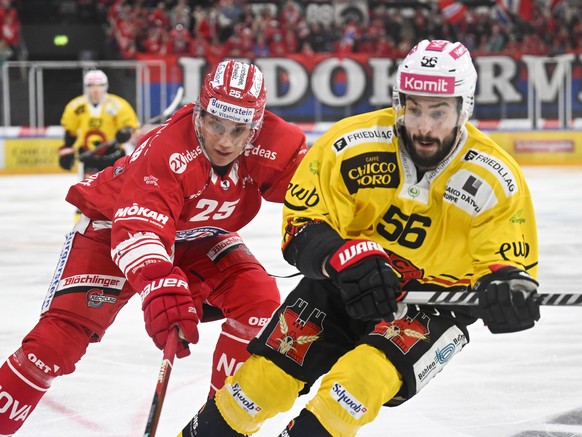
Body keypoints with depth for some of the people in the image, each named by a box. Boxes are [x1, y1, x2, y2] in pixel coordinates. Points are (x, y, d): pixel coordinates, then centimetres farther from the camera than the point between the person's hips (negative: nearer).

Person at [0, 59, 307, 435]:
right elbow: (137, 228, -49)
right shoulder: (166, 150, -39)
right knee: (69, 325, -18)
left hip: (197, 236, 5)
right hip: (114, 222, -5)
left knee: (260, 301, -15)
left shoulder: (273, 144, -25)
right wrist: (160, 285, -67)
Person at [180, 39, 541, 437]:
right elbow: (302, 225, -14)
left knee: (364, 378, -29)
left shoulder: (496, 180, -17)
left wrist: (507, 290, -37)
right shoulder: (352, 144, -18)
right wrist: (346, 259, -35)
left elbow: (512, 264, -12)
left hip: (433, 303, -2)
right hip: (344, 284, 2)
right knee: (267, 378, -8)